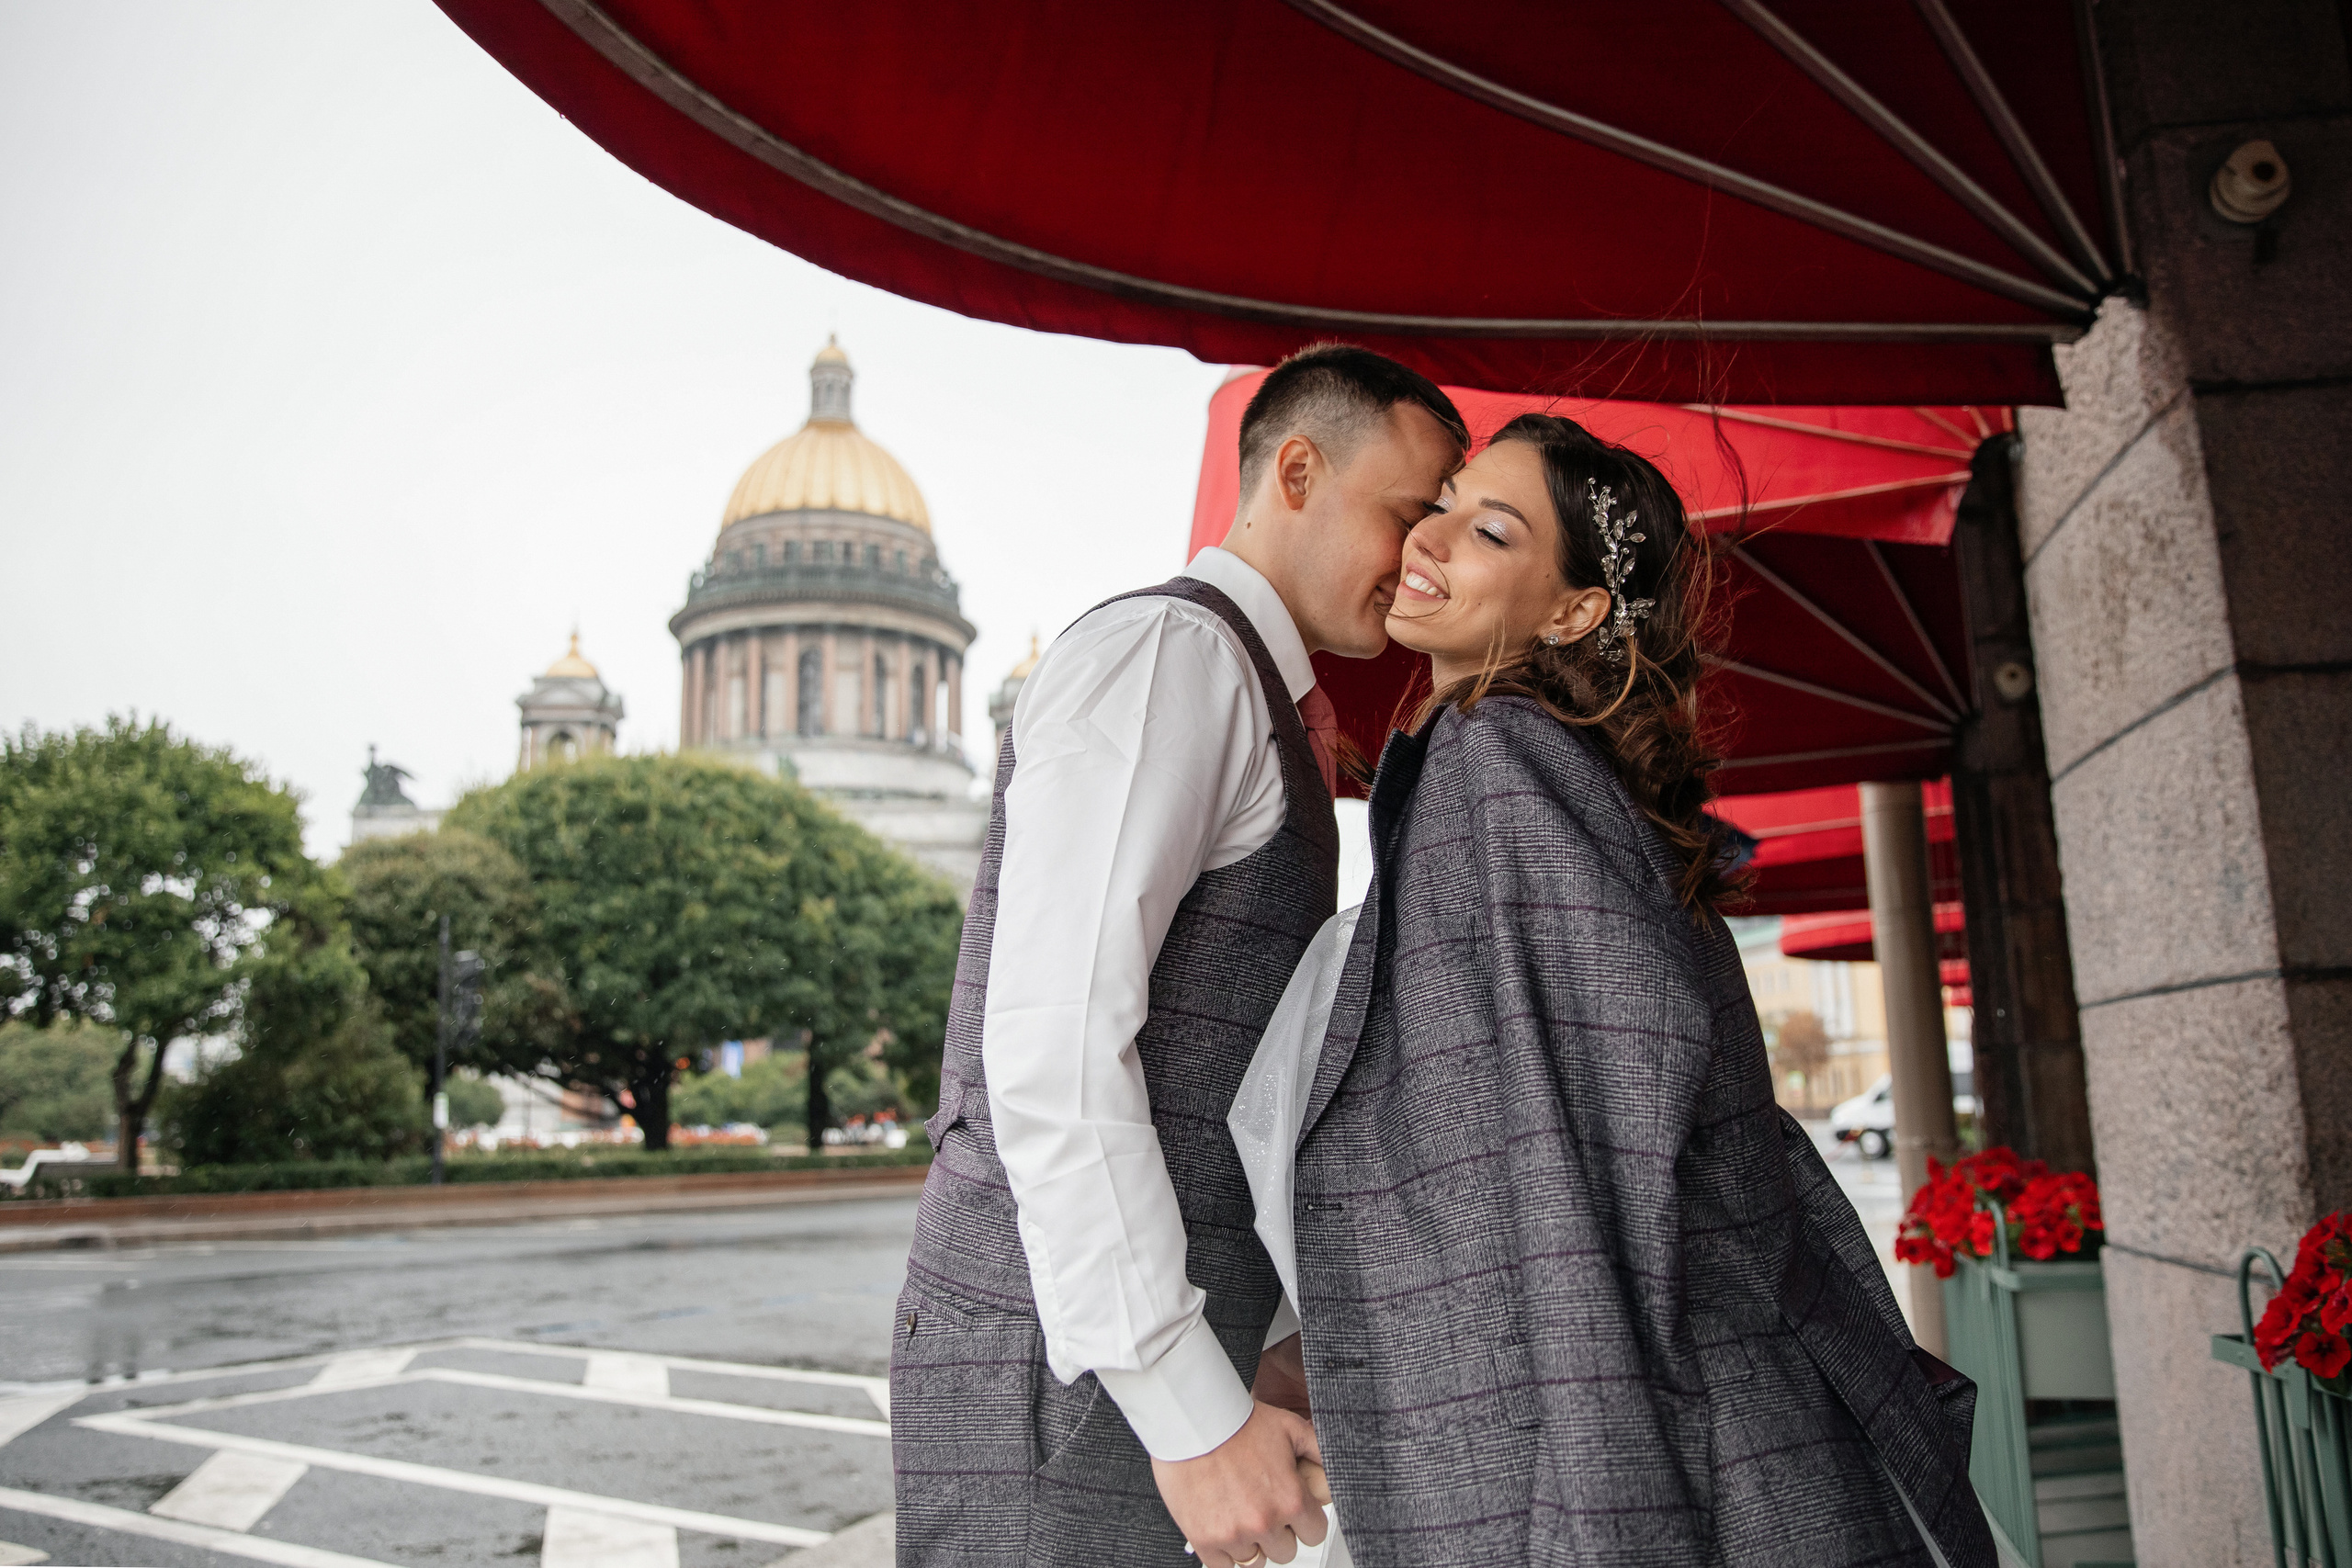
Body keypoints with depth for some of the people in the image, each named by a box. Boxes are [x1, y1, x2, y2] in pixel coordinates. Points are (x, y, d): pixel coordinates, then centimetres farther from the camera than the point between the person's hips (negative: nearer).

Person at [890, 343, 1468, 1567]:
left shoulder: (1243, 701, 20)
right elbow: (1049, 1042, -22)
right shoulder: (1170, 649, -11)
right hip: (1067, 1372, -9)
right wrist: (1195, 1411, -21)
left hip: (1144, 1363, 9)